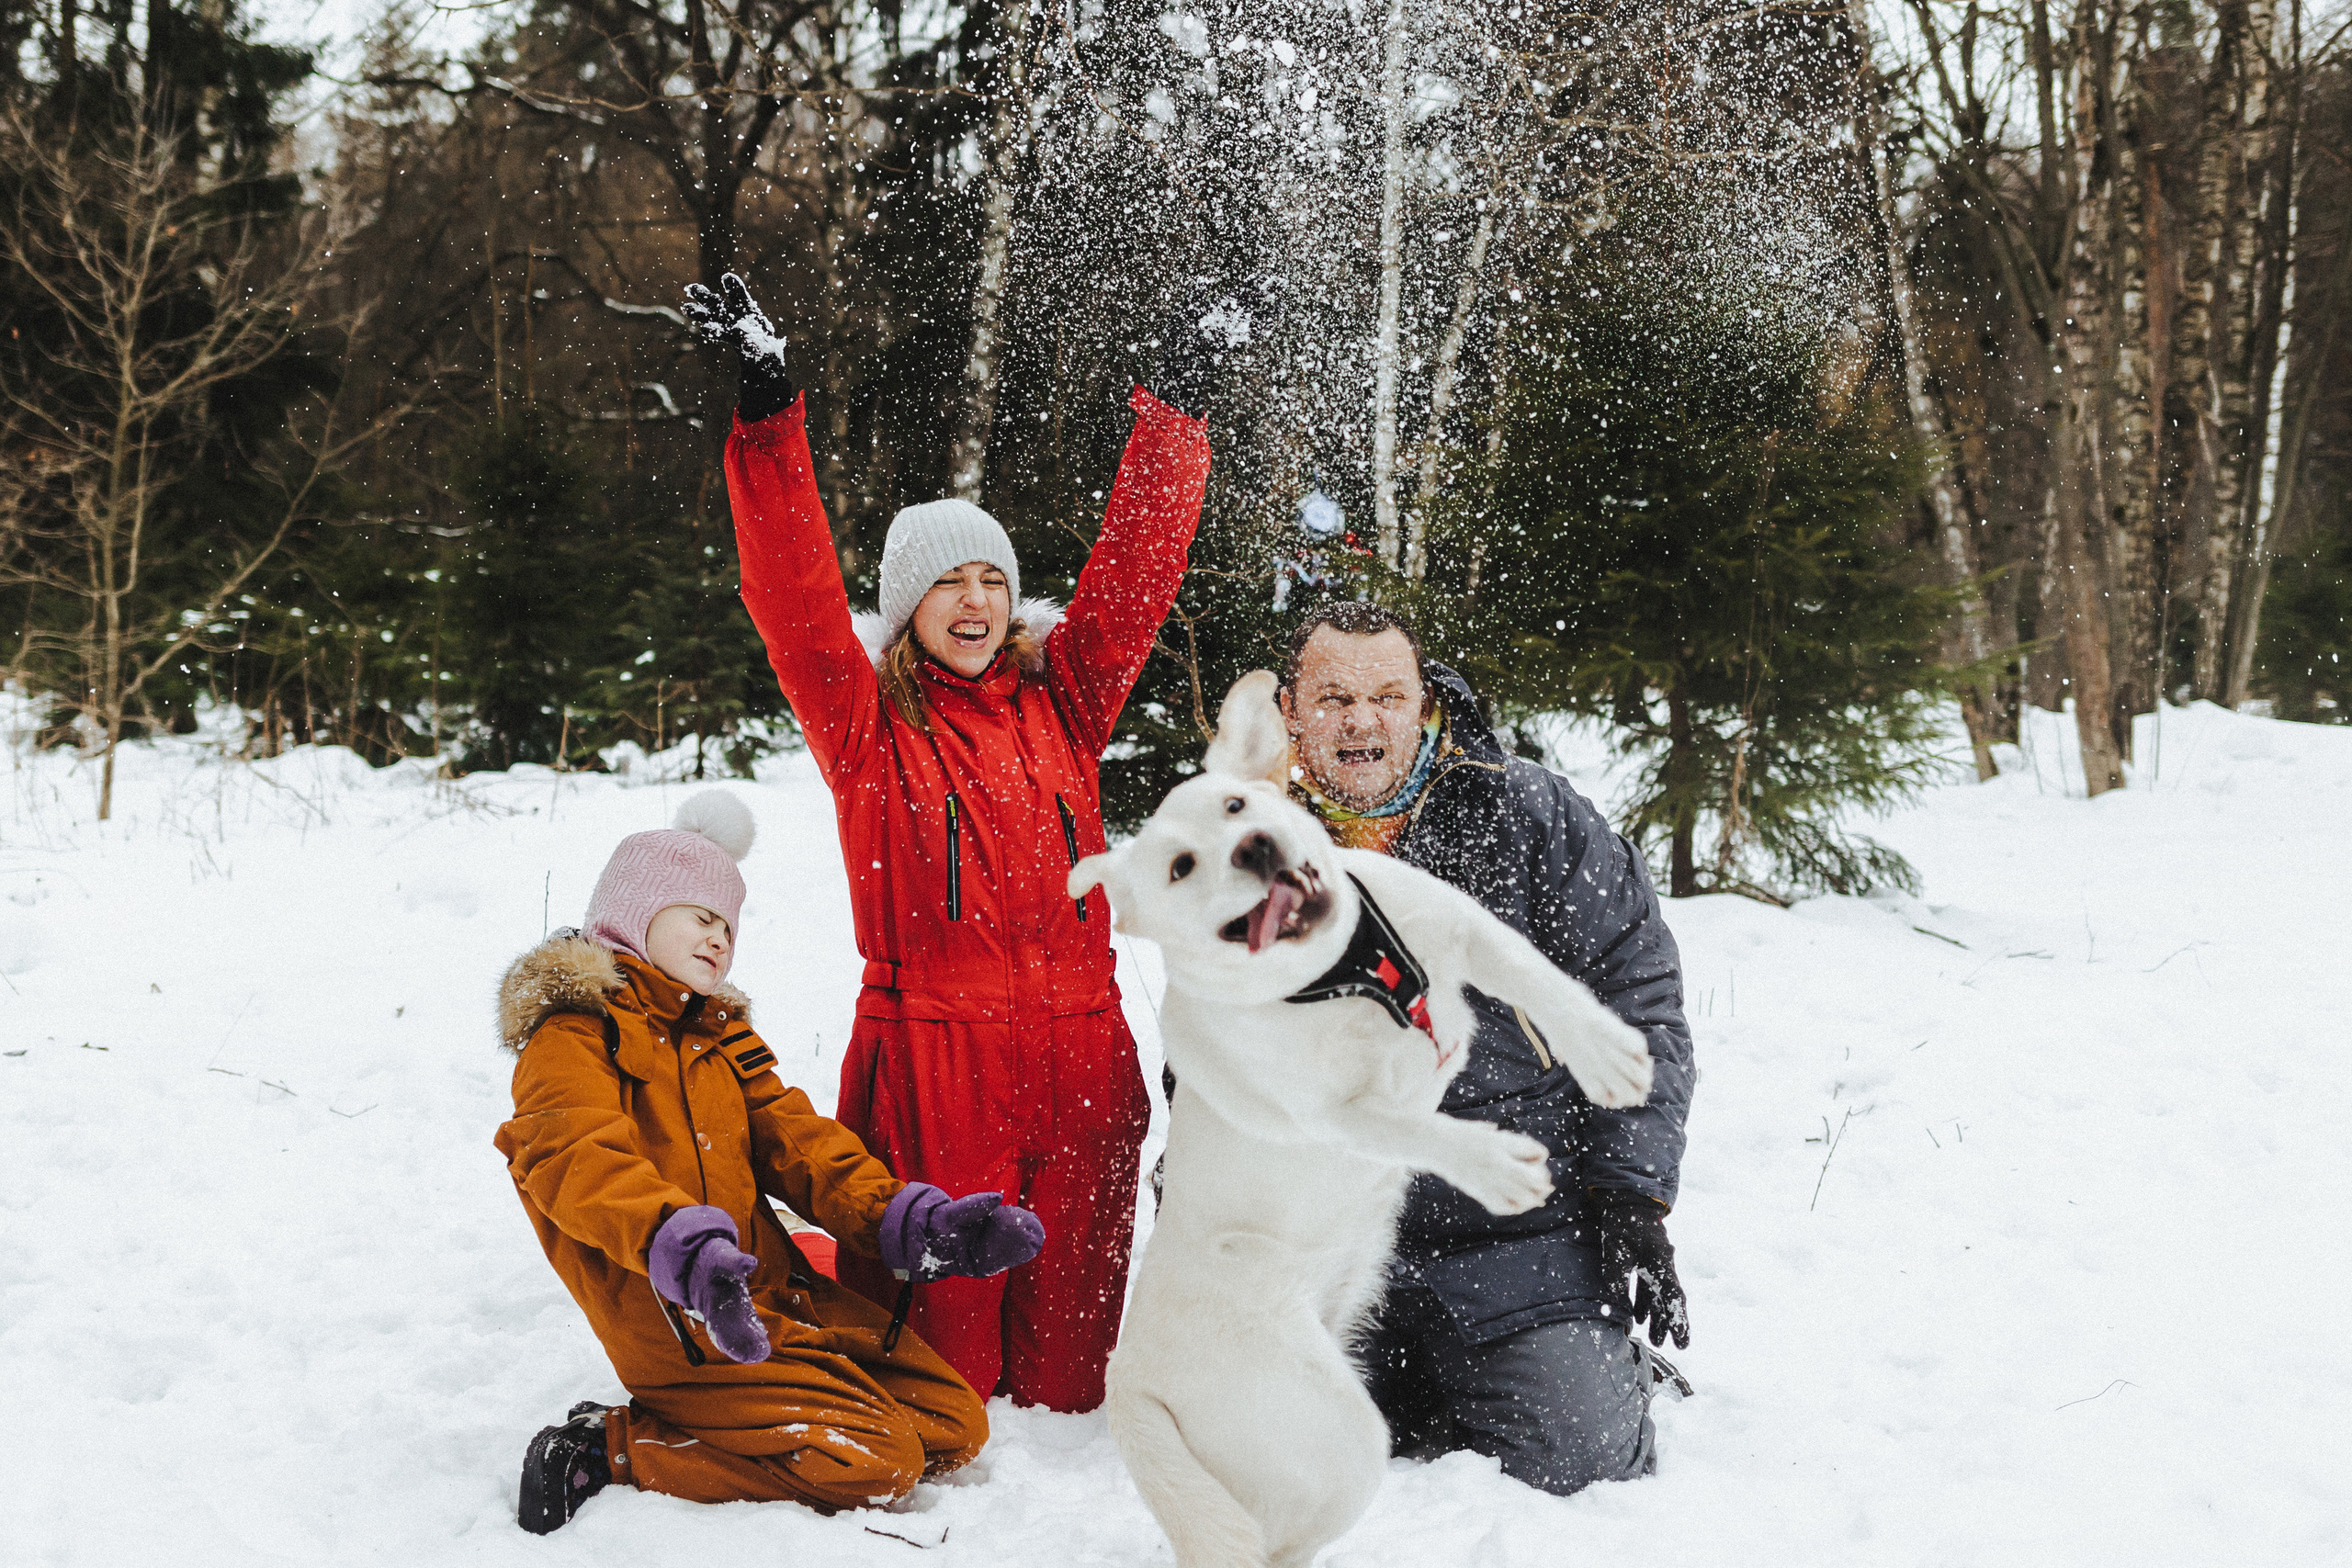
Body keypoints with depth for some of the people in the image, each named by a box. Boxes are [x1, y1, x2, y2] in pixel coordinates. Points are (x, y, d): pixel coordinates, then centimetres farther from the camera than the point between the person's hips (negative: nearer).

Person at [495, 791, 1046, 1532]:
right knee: (874, 1462, -19)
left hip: (780, 1292, 9)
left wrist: (912, 1224, -3)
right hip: (681, 1328, -8)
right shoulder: (574, 1033, -5)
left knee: (956, 1426, 2)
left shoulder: (723, 1035, 24)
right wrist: (687, 1251, -43)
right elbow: (580, 1160, -24)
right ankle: (609, 1452, -10)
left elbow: (795, 1143, 15)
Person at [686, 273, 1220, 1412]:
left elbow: (1134, 568, 11)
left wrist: (1174, 411, 10)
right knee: (937, 1360, 3)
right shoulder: (866, 721, 2)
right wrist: (768, 411, -16)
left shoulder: (1062, 699, 13)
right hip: (930, 1056, -3)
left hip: (1078, 1057, 4)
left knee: (1069, 1370, 9)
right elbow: (793, 592, -9)